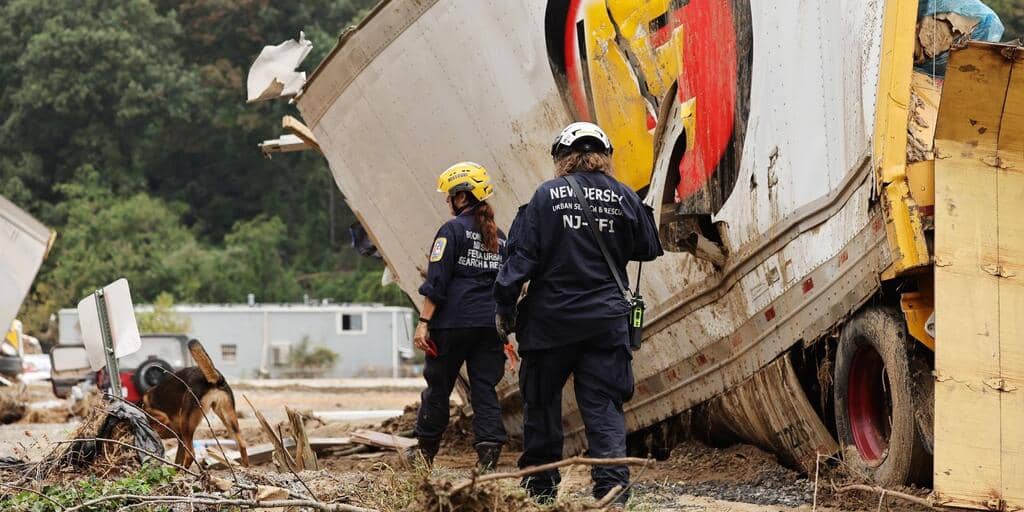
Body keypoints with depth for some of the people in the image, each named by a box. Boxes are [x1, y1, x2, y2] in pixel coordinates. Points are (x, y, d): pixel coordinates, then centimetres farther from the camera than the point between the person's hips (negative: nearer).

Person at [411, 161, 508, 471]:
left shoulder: (453, 230, -6)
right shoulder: (498, 237, 14)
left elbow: (437, 282, -11)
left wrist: (424, 322, -11)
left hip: (454, 322, -5)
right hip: (490, 324, 5)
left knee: (438, 387, 7)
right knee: (485, 388, 4)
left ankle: (425, 451, 18)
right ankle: (489, 454, -8)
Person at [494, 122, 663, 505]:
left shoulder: (548, 195, -5)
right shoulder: (623, 197, 1)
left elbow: (522, 254, -7)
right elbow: (648, 249, 13)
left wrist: (505, 307, -1)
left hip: (551, 318, -1)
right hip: (607, 321, 2)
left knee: (541, 401, 13)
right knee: (604, 406, 2)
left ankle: (540, 484, 20)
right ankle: (613, 489, -11)